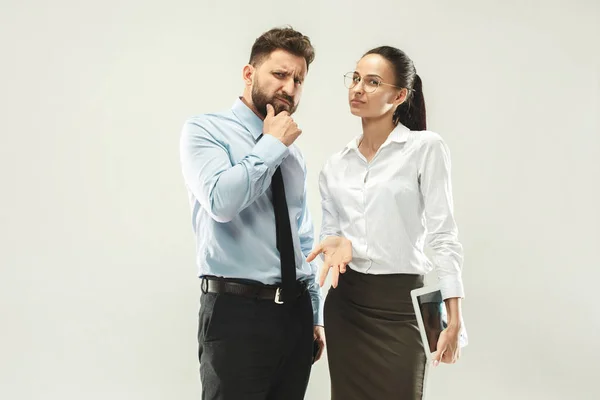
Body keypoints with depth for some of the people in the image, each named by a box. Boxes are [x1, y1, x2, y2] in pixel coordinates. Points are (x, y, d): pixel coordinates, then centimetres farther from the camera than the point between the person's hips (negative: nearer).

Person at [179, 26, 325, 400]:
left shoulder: (293, 152, 14)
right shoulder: (205, 130, -4)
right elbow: (222, 201, -23)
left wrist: (315, 315, 17)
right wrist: (271, 144, -11)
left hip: (295, 312, 6)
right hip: (237, 311, -6)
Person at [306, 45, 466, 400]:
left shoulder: (426, 148, -6)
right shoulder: (335, 166, 9)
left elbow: (443, 235, -10)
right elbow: (331, 232, 13)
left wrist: (454, 320, -15)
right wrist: (337, 244, -12)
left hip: (400, 305, -4)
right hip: (345, 303, 5)